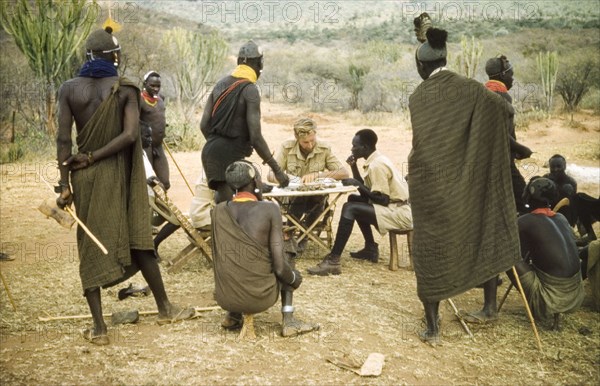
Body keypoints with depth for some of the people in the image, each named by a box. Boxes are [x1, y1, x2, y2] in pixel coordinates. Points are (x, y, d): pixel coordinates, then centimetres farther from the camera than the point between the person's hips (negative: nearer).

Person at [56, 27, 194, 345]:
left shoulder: (69, 89, 0)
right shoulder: (125, 89, -4)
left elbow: (64, 139, -5)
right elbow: (130, 134, -15)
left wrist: (64, 183, -4)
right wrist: (92, 158, -9)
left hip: (84, 177, 2)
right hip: (117, 175, -1)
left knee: (90, 248, 8)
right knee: (137, 240, 11)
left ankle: (98, 327, 9)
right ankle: (164, 308, 24)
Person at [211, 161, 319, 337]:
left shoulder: (218, 210, 2)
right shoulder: (270, 209, -10)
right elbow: (279, 266, -12)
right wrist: (295, 278, 9)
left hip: (224, 297, 4)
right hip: (259, 297, -4)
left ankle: (233, 315, 21)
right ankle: (288, 321, 14)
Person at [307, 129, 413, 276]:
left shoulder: (377, 165, -18)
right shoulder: (376, 160, 11)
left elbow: (383, 200, -22)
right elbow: (366, 192, 15)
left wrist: (358, 184, -15)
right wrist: (354, 166, 6)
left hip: (399, 214, -10)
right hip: (394, 207, 10)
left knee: (349, 208, -22)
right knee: (354, 199, 19)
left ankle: (333, 261, -25)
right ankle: (370, 248, 18)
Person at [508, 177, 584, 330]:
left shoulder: (524, 222, -9)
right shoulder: (561, 218, 10)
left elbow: (520, 256, 0)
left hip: (553, 297, -6)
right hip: (576, 296, 6)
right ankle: (557, 315, 15)